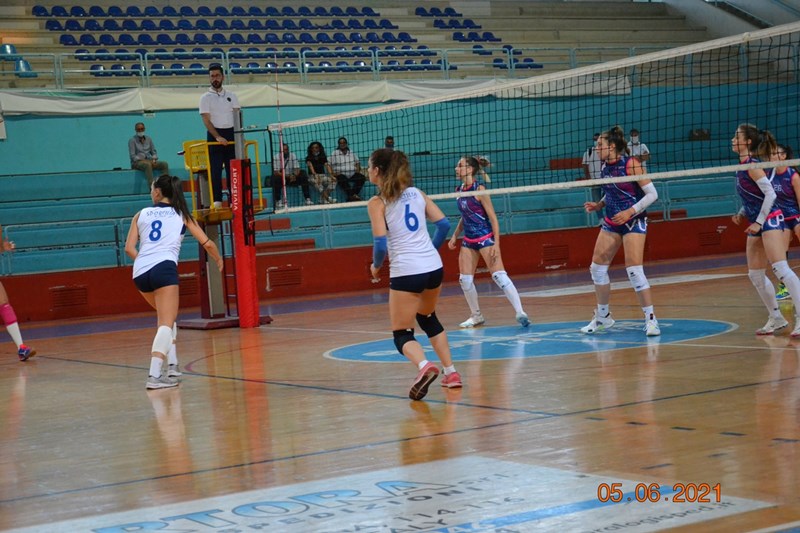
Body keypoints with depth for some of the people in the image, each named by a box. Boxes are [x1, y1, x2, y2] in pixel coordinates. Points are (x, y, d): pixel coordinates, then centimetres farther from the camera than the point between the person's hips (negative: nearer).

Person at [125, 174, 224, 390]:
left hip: (140, 272, 4)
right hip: (164, 268, -4)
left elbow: (129, 248, 11)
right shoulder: (181, 215, 15)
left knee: (166, 317, 25)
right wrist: (218, 260, 35)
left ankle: (172, 366, 19)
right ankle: (154, 375, -25)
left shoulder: (141, 214, 18)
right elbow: (207, 243, 16)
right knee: (166, 323, -8)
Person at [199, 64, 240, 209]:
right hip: (215, 135, -3)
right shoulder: (206, 98, 2)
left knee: (233, 168, 2)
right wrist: (217, 137, -19)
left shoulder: (231, 96, 13)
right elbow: (206, 120, -6)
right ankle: (217, 200, -6)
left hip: (231, 134, 3)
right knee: (215, 169, -6)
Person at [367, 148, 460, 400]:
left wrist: (375, 266, 7)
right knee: (428, 318, 30)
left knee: (402, 335, 2)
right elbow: (444, 224, 8)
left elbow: (380, 243, -12)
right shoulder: (417, 193, 10)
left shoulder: (377, 203, -6)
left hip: (406, 272, -6)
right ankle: (451, 372, 27)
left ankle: (425, 366, -28)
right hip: (434, 266, 6)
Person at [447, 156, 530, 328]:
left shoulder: (479, 189, -13)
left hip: (485, 238, -7)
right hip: (468, 241, 7)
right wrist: (455, 235, 16)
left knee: (499, 275, -16)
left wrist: (496, 244, -18)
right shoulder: (459, 190, 7)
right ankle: (476, 316, 19)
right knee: (465, 280, 4)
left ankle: (520, 313, -17)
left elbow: (493, 218, -13)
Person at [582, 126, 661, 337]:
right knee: (597, 268, 7)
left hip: (633, 221, -8)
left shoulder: (630, 164, -17)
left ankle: (651, 319, -6)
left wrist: (630, 212, -22)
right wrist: (599, 205, 3)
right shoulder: (605, 166, 4)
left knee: (634, 271, -15)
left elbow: (652, 194, -16)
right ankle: (603, 317, 22)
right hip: (611, 222, 8)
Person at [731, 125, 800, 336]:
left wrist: (759, 222, -19)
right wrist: (741, 214, 9)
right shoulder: (743, 166, 13)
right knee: (755, 275, 10)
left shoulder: (752, 165, -13)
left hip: (770, 220, -10)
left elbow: (770, 193, -19)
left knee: (780, 268, -18)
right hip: (757, 224, 10)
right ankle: (776, 318, 18)